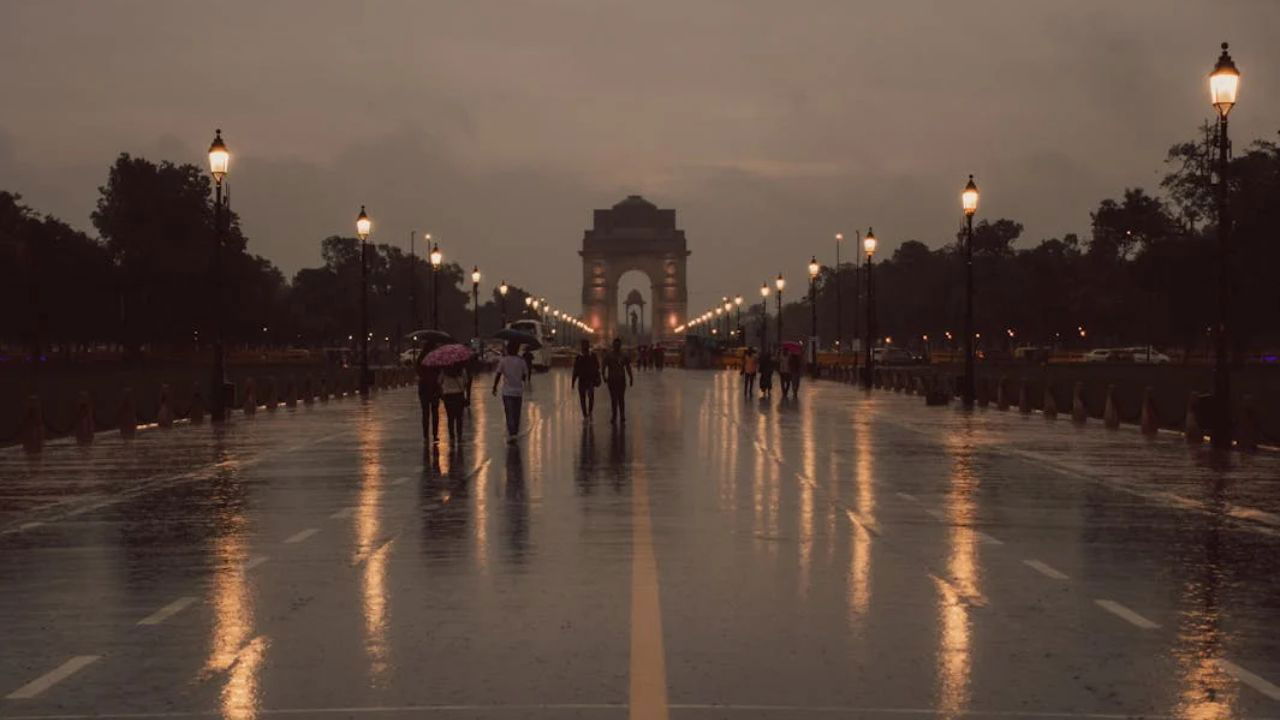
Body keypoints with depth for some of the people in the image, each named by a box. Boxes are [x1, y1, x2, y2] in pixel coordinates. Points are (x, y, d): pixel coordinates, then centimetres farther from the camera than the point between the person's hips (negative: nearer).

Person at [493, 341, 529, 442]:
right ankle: (515, 432, 22)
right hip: (518, 391, 2)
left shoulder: (503, 360, -6)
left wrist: (494, 387, 4)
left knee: (509, 413, -4)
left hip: (507, 392, -2)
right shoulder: (521, 361, -1)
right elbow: (525, 376, 4)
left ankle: (511, 434, -17)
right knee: (516, 414, 14)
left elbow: (498, 374, -7)